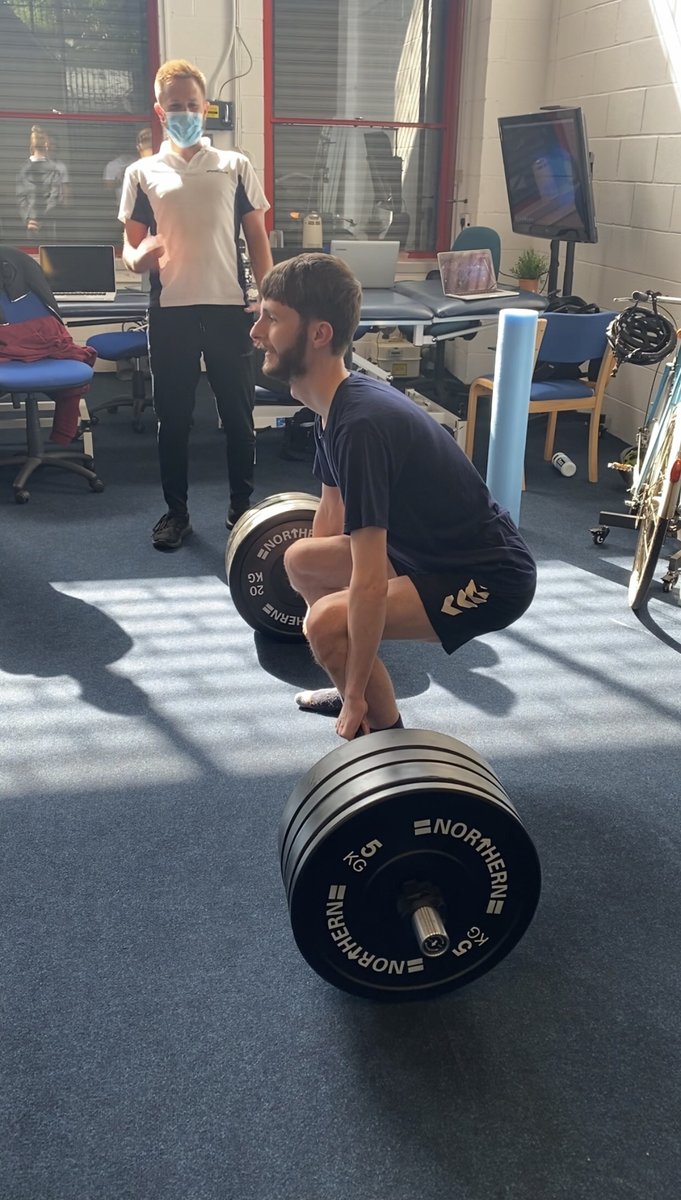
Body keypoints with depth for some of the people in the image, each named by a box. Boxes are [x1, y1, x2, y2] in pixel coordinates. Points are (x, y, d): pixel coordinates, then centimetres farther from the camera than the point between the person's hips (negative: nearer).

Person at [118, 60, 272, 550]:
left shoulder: (236, 166, 7)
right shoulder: (142, 173, 7)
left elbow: (257, 238, 9)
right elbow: (130, 246, 8)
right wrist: (139, 257, -17)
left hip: (229, 307, 0)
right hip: (170, 311, 0)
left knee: (238, 410, 5)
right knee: (173, 414, 5)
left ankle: (241, 505, 19)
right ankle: (176, 510, 17)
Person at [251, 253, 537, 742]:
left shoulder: (360, 424, -29)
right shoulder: (339, 402, 1)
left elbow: (369, 585, -29)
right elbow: (333, 510, 16)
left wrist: (356, 699, -20)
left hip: (487, 577, -10)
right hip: (437, 551, 10)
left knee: (328, 623, -26)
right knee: (300, 560, 15)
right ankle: (364, 688, 30)